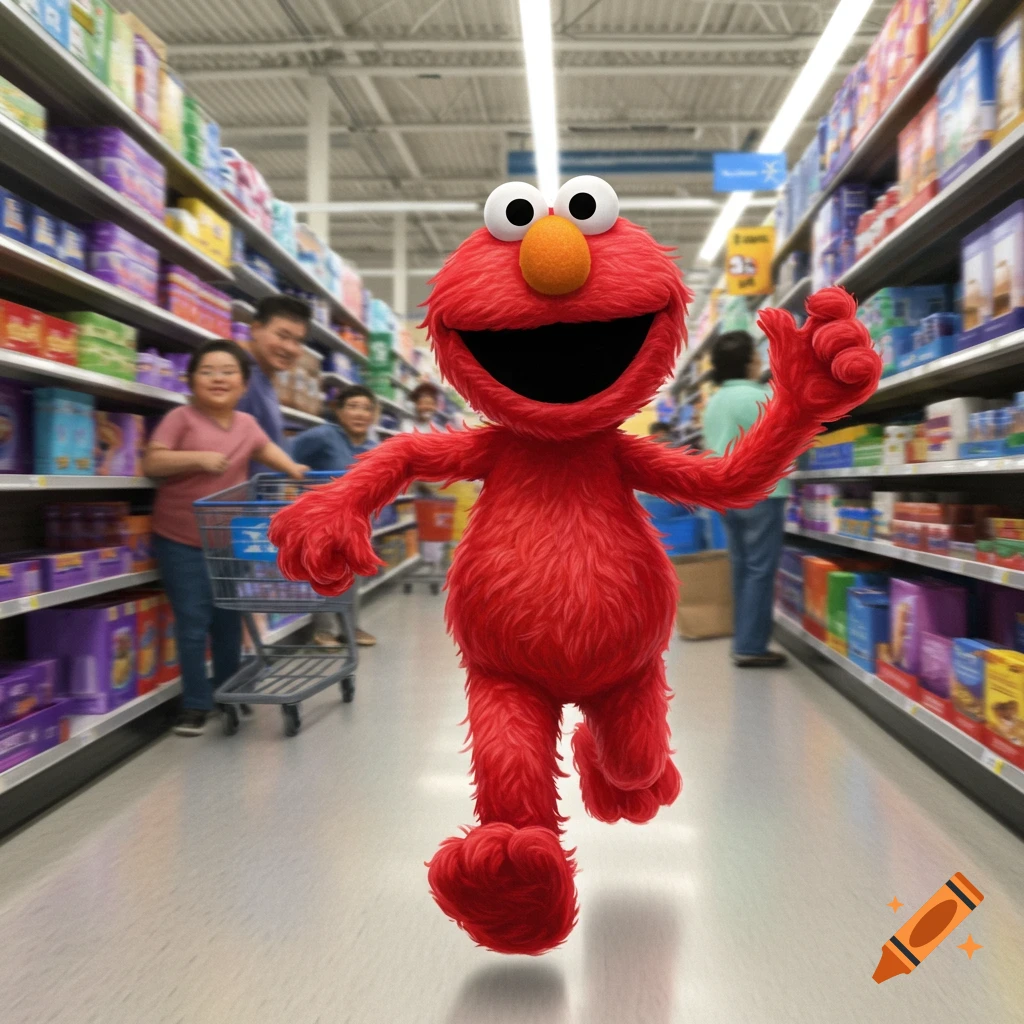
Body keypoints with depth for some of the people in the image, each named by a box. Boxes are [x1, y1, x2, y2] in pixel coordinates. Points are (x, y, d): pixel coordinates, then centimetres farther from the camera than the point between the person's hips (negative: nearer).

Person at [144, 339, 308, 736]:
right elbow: (151, 463, -15)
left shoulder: (246, 423, 5)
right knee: (193, 623, -2)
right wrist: (198, 457, -25)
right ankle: (195, 704, 12)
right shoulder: (181, 418, -10)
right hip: (181, 542, -5)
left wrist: (293, 470, 9)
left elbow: (265, 447, 23)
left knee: (228, 621, 16)